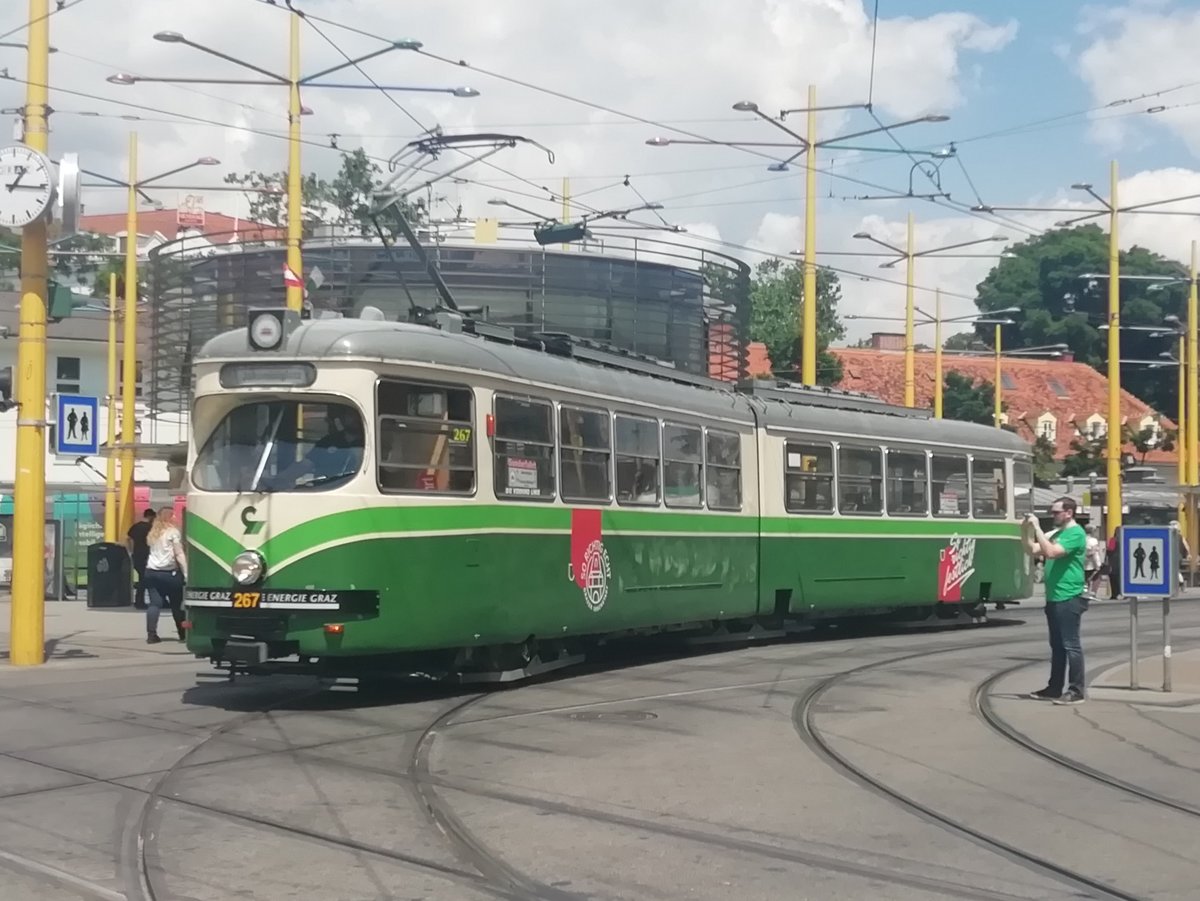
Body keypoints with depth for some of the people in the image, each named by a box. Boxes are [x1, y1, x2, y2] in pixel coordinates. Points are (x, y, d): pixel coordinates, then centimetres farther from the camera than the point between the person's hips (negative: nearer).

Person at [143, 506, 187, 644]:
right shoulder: (173, 532, -3)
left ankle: (151, 634, -12)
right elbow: (179, 554, -7)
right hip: (168, 572, -5)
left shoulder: (153, 533, 18)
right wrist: (186, 573, -9)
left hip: (151, 571, 5)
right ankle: (183, 633, 16)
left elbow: (150, 547, 11)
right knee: (176, 604, 7)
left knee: (154, 603, -1)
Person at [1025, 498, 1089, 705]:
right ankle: (1054, 688, 19)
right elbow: (1033, 549, 14)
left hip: (1069, 599, -9)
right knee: (1057, 645, 13)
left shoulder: (1075, 533, -12)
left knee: (1071, 645, -7)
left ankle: (1076, 692, -5)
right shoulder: (1059, 533, 16)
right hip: (1055, 598, 9)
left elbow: (1051, 552, -24)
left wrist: (1037, 528, -20)